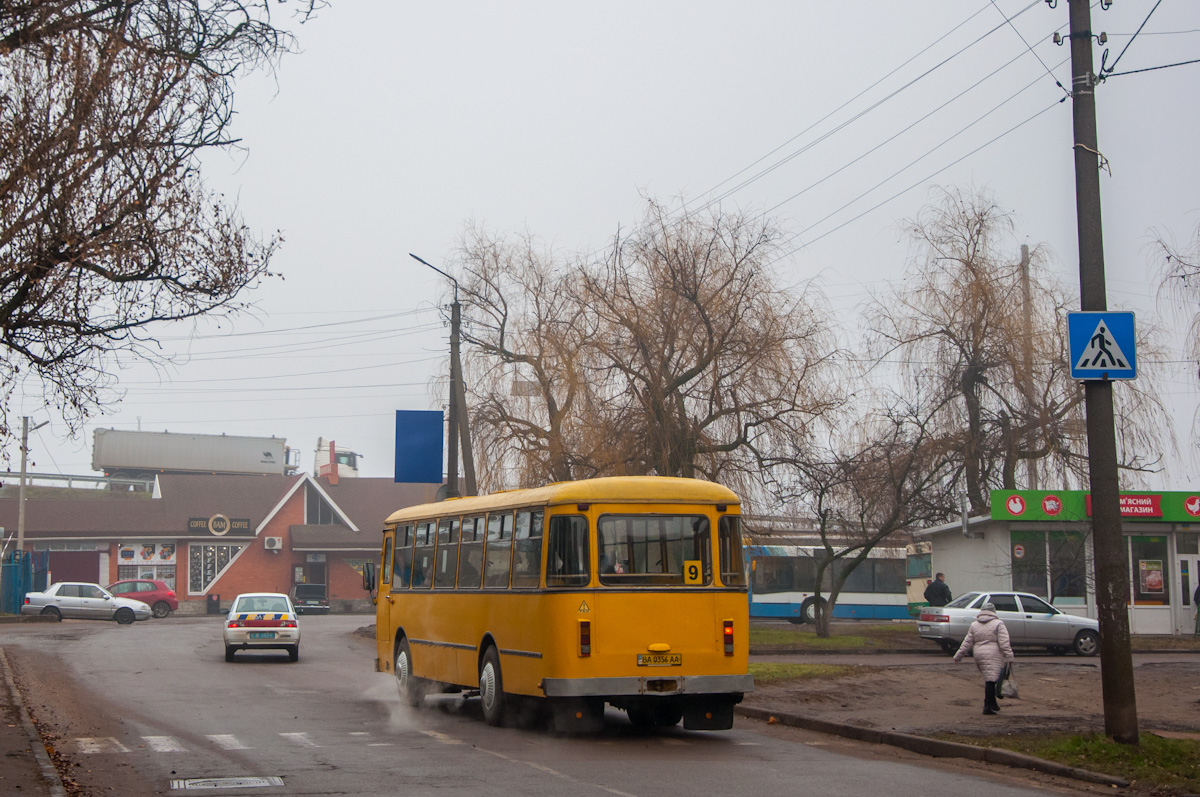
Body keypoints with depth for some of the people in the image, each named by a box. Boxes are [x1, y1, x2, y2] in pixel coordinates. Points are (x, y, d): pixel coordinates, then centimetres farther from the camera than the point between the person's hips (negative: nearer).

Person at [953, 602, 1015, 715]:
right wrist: (1009, 656, -11)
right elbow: (1004, 643, -10)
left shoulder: (974, 625, 12)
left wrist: (958, 656, 17)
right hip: (994, 655, -5)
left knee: (988, 679, 16)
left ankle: (992, 703, 19)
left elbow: (967, 643, 11)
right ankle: (988, 706, -11)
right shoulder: (998, 624, 0)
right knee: (991, 679, -7)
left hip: (979, 655, 5)